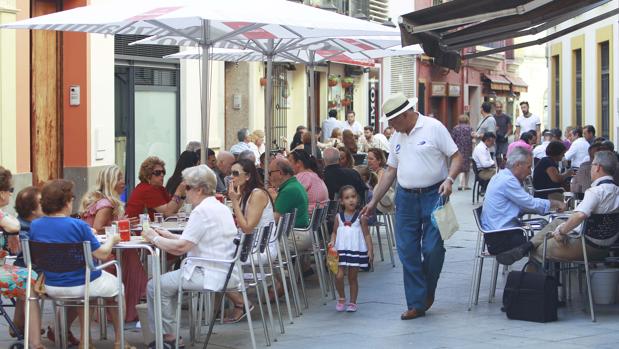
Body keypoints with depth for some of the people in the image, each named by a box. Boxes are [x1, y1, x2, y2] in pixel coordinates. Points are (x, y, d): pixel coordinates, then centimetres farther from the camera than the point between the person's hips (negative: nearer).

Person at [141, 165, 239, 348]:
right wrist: (169, 236, 14)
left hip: (210, 275, -10)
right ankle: (169, 332, 24)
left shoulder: (202, 211, -16)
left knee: (156, 287, -2)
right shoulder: (221, 208, 14)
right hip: (225, 271, 10)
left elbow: (181, 248, -19)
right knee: (168, 281, 24)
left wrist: (155, 238, -4)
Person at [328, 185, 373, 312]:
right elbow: (334, 232, 11)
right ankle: (341, 298, 15)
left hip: (356, 250, -1)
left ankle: (352, 302, 19)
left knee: (352, 278, 6)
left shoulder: (360, 217, -2)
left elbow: (367, 235, 0)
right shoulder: (339, 217, 3)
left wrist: (370, 250, -6)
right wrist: (332, 242, -9)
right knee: (339, 276, -8)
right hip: (341, 250, 1)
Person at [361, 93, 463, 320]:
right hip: (406, 198, 6)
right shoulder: (397, 137, 13)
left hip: (433, 195, -6)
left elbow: (457, 157, -5)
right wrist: (373, 202, 16)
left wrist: (449, 179, -22)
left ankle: (428, 292, 18)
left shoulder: (433, 128, -6)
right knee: (407, 251, 1)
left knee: (433, 248, -8)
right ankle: (416, 304, 8)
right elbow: (390, 171, 18)